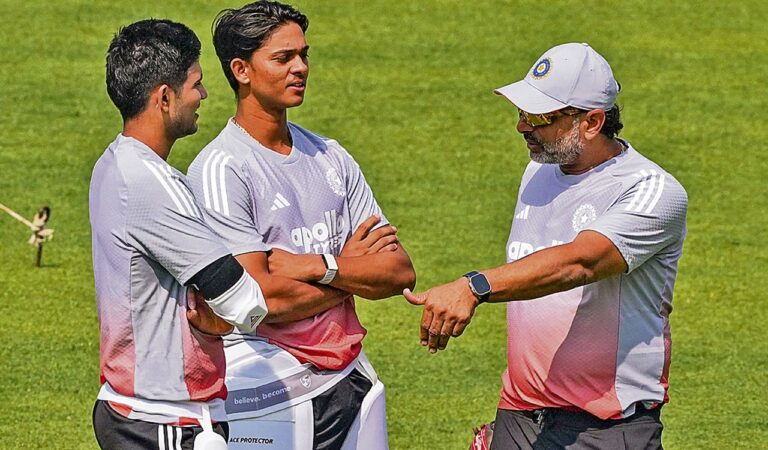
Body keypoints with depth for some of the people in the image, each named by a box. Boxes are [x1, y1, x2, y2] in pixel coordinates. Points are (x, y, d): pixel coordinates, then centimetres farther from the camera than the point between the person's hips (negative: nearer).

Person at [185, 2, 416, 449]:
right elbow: (261, 298, -17)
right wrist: (354, 272, -5)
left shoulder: (331, 157, 11)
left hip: (352, 381, 6)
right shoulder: (219, 170, -9)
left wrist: (314, 267, -11)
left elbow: (402, 273, 4)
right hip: (269, 400, -6)